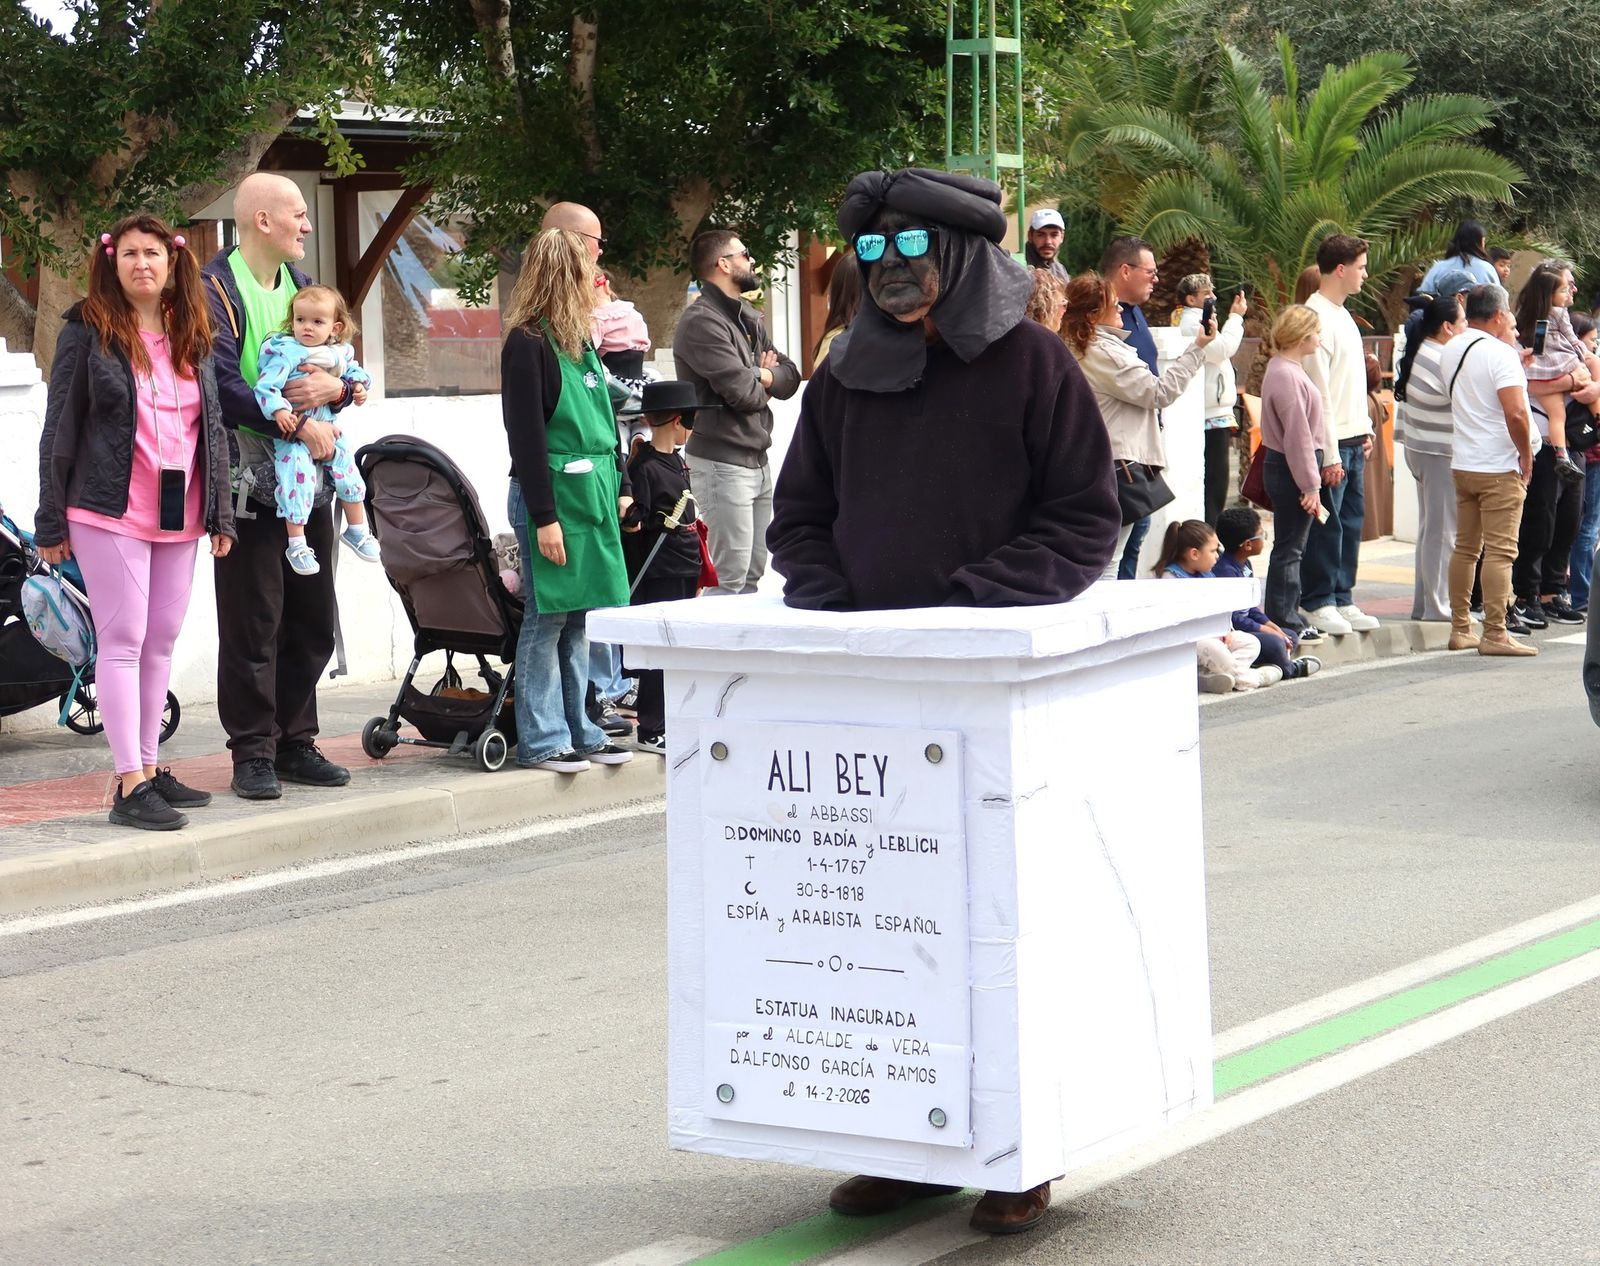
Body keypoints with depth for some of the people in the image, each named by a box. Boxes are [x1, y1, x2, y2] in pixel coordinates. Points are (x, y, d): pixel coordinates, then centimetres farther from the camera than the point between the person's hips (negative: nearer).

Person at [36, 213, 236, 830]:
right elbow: (60, 428, -2)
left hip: (179, 514, 5)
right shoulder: (88, 331, -1)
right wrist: (51, 520, -5)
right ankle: (130, 786, -10)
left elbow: (213, 427, 16)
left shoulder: (194, 338, 13)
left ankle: (149, 767, 19)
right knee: (123, 640, -8)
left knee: (161, 644, 10)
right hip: (110, 512, -5)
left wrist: (219, 514, 12)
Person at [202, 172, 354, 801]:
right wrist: (301, 425, -20)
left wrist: (335, 386, -9)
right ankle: (252, 753, 2)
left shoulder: (301, 285, 17)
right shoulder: (216, 289, -8)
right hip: (249, 482, -7)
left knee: (312, 623, 10)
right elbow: (222, 384, -19)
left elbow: (344, 369, 15)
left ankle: (294, 743, 21)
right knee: (253, 623, -5)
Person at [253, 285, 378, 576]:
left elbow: (352, 370, 24)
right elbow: (266, 385, -24)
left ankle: (357, 530, 35)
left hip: (327, 428, 6)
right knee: (298, 475, -19)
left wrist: (358, 383, 2)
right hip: (293, 431, -6)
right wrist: (278, 410, -39)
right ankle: (296, 544, -8)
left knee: (347, 473, 12)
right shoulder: (286, 352, -17)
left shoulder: (339, 353, 3)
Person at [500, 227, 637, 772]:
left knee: (578, 618, 11)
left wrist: (619, 484, 18)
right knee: (548, 617, -4)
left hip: (593, 496, 8)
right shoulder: (527, 344, -10)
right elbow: (526, 436, -14)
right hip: (556, 495, -8)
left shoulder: (580, 341, 15)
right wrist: (544, 517, -16)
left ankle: (576, 731, 16)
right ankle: (540, 741, 0)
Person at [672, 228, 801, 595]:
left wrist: (760, 376, -8)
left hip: (757, 461, 9)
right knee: (731, 576, -11)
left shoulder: (750, 319, 18)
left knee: (753, 571, 11)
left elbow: (790, 377, 14)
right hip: (723, 463, -9)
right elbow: (742, 392, -19)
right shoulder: (702, 321, -12)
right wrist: (764, 380, 3)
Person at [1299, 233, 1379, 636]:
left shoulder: (1343, 316, 15)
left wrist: (1364, 430, 17)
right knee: (1328, 524, -4)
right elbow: (1318, 392, -18)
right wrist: (1329, 455, -19)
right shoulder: (1317, 319, -15)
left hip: (1352, 440, 9)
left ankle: (1342, 599, 17)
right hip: (1330, 441, -9)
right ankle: (1319, 603, 4)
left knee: (1352, 521, 11)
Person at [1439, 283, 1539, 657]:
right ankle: (1495, 634, -7)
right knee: (1500, 551, -6)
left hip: (1462, 464, 8)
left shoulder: (1451, 350, 11)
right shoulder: (1500, 354, -14)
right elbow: (1516, 413, -23)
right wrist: (1526, 456, -10)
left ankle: (1460, 629, 16)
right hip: (1499, 467, -8)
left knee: (1465, 548, 13)